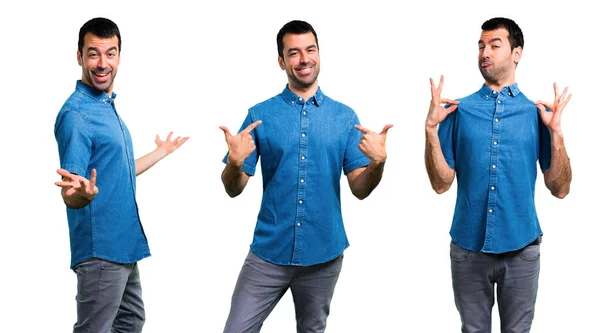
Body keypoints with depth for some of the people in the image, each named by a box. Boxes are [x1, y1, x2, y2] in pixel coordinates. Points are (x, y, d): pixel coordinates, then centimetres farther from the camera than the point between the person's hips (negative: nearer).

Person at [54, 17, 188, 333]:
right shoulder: (76, 115, -18)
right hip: (101, 250, -10)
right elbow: (70, 195, -23)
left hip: (123, 245, 10)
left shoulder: (108, 106, 11)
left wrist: (161, 152, 34)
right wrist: (82, 193, -47)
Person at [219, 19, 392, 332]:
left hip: (323, 254, 1)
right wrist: (235, 162, -23)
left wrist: (377, 162, -21)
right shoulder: (260, 115, -2)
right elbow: (234, 189, -1)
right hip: (269, 252, -1)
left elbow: (360, 190, 0)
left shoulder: (345, 116, 1)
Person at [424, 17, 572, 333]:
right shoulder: (459, 110, 0)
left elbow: (559, 189, -2)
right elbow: (442, 183, -1)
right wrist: (431, 128, -12)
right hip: (468, 247, 0)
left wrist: (556, 132, -14)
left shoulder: (538, 113, -1)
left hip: (520, 249, 0)